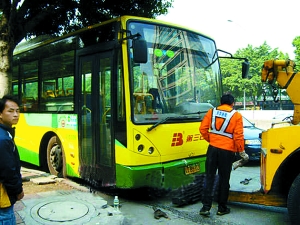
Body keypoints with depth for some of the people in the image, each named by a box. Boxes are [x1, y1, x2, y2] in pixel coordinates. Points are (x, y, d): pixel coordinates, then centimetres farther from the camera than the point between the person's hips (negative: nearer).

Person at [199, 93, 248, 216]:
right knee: (224, 179, 10)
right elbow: (238, 136, -8)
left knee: (209, 177, 8)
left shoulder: (212, 111, 5)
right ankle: (222, 208, 19)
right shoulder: (236, 115, -4)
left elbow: (203, 128, 1)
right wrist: (241, 151, 3)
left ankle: (206, 207, 4)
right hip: (227, 151, -2)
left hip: (212, 148, 2)